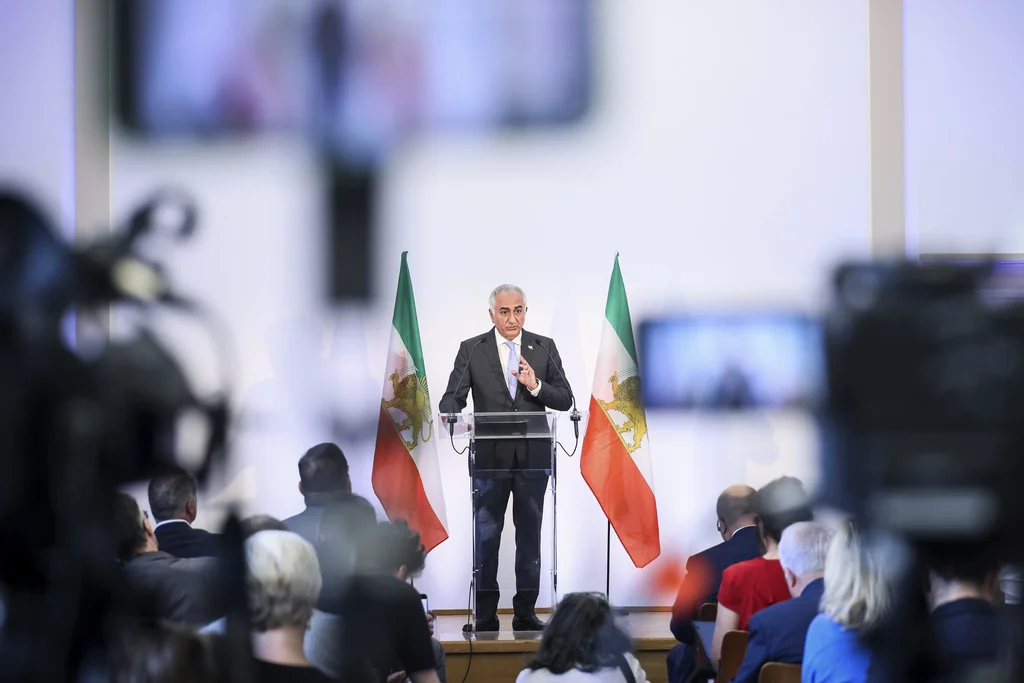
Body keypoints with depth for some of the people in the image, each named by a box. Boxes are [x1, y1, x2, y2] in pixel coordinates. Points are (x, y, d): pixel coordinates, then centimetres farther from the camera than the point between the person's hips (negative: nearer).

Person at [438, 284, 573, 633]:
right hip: (490, 457, -1)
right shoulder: (472, 350, 4)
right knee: (486, 535, -1)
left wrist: (536, 386, -16)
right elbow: (452, 398, -1)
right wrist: (453, 417, -24)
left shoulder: (544, 348, 7)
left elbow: (565, 400, 2)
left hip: (533, 456, 1)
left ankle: (526, 612, 11)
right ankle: (485, 615, 3)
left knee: (529, 534, 5)